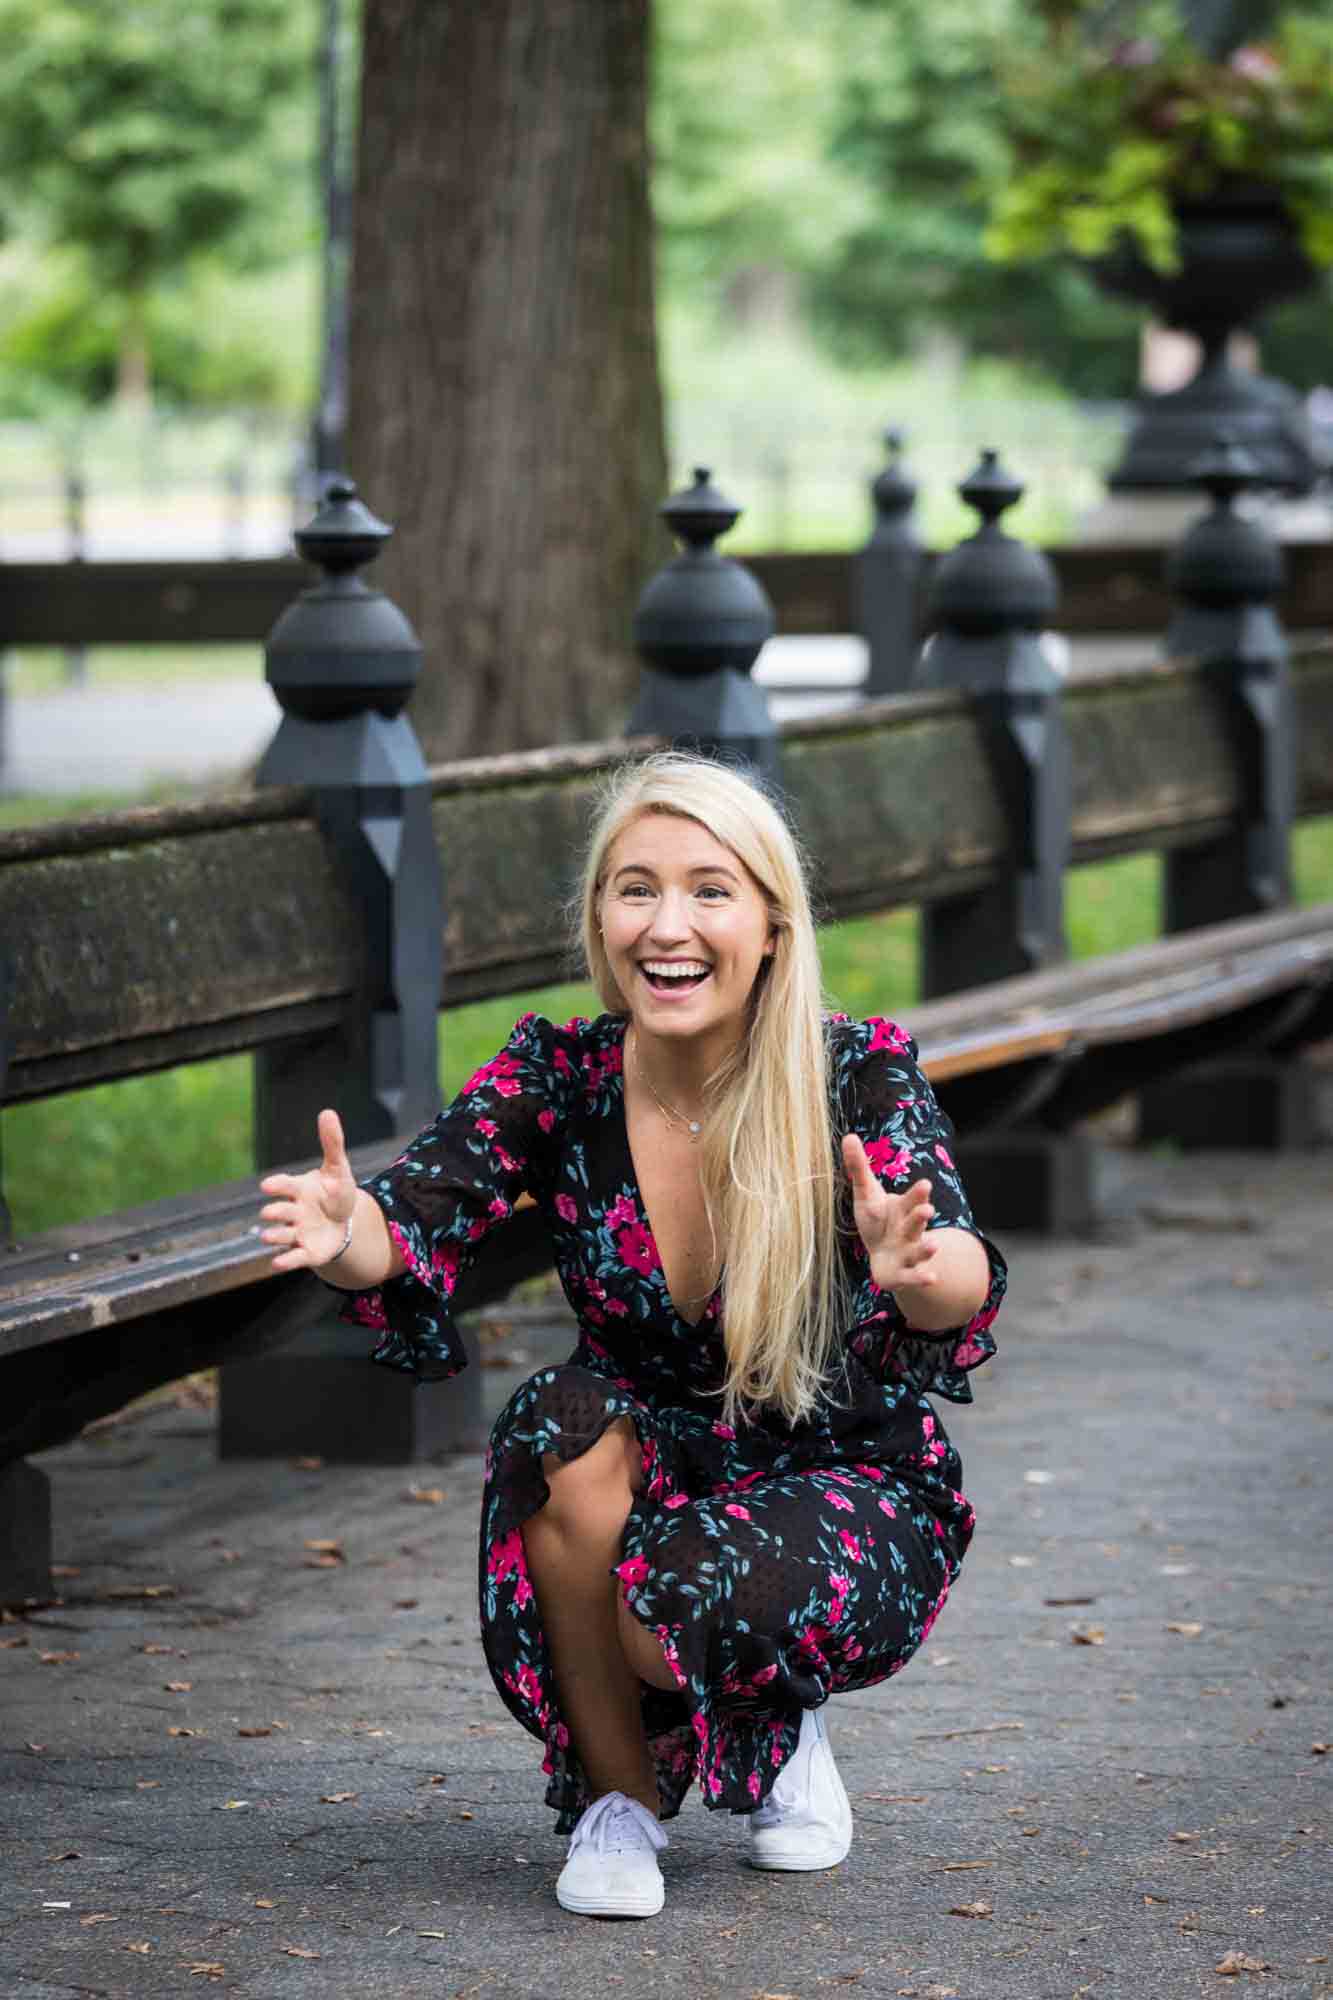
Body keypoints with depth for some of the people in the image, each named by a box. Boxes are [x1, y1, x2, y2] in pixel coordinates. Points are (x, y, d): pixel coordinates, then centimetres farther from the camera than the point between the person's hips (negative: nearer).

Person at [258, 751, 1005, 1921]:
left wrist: (922, 1272, -58)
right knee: (566, 1422, -30)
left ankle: (779, 1726, 5)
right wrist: (355, 1239, -49)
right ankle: (618, 1790, -9)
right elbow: (421, 1220, -24)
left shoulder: (860, 1076, -17)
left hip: (852, 1497, -2)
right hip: (645, 1493, 2)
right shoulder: (556, 1079, -10)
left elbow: (961, 1286, -33)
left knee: (692, 1594, -33)